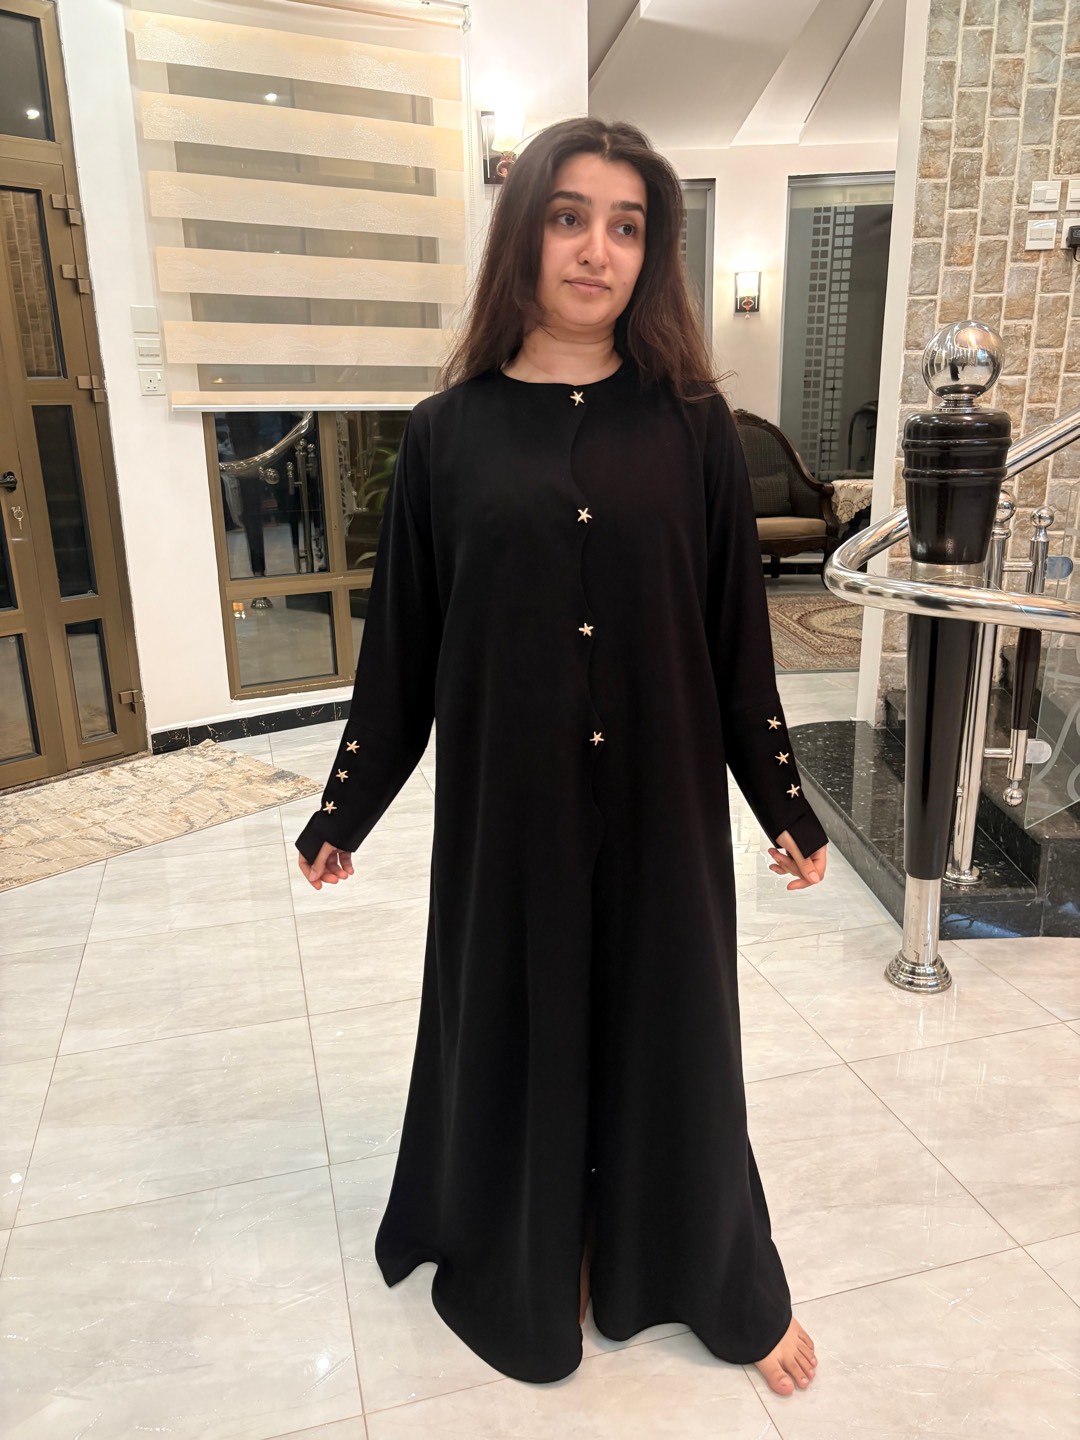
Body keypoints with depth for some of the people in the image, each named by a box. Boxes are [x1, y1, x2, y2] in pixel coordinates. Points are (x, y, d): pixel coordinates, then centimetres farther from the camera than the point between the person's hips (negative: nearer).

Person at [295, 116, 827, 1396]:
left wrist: (785, 804, 5)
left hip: (661, 796, 1)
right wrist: (344, 809, 6)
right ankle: (528, 1258, 42)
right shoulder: (451, 430, -1)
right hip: (507, 803, 0)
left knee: (667, 1020, 15)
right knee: (520, 1018, 14)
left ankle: (713, 1271, 42)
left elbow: (738, 631, 2)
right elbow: (402, 639, 2)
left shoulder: (691, 421, -1)